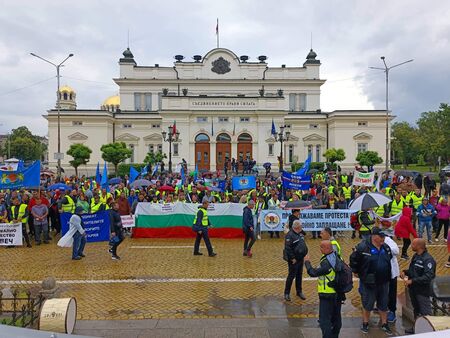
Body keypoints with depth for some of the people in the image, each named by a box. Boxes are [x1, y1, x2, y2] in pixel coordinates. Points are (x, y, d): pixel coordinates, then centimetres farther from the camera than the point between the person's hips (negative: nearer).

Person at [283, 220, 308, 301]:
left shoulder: (300, 234, 10)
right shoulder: (290, 235, -19)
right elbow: (288, 248, -23)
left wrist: (304, 253, 13)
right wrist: (292, 258, -21)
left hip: (300, 259, 8)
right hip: (293, 260, -8)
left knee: (299, 275, 17)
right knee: (291, 276, -1)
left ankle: (299, 291, 30)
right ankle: (287, 293, 11)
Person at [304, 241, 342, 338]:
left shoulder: (327, 263, -27)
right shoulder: (335, 256, -3)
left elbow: (313, 273, -24)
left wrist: (307, 262, -11)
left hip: (327, 296, -9)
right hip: (338, 293, 9)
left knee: (325, 320, -2)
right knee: (336, 317, 21)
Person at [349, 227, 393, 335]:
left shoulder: (386, 247, 1)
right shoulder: (363, 247, -18)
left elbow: (389, 260, 18)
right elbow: (353, 259, -10)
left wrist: (387, 275, 18)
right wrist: (356, 272, -4)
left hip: (384, 282, 5)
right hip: (368, 282, -5)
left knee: (383, 304, 17)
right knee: (367, 304, 10)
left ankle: (384, 324, 35)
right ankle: (365, 323, 30)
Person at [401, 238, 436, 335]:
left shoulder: (428, 259, -21)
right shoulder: (415, 256, 7)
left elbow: (428, 277, -28)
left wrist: (412, 281, -29)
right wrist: (405, 272, 0)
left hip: (422, 291, -9)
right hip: (413, 289, 9)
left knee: (425, 313, 1)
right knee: (416, 310, 22)